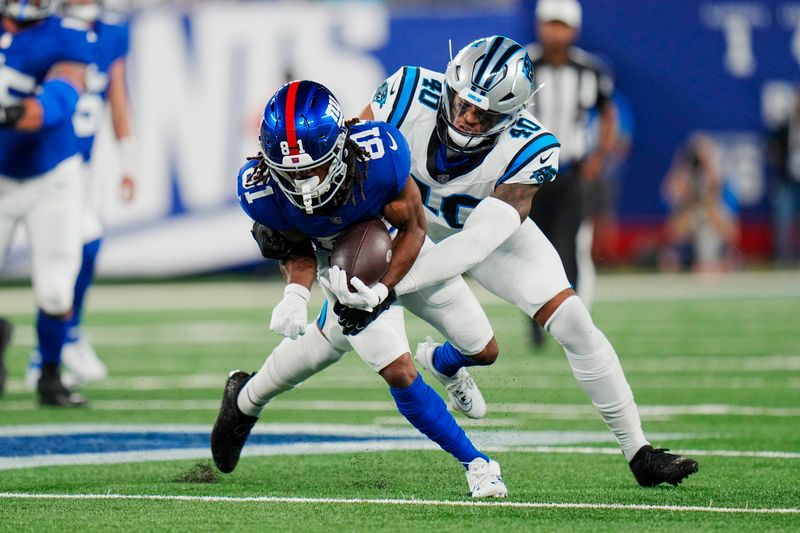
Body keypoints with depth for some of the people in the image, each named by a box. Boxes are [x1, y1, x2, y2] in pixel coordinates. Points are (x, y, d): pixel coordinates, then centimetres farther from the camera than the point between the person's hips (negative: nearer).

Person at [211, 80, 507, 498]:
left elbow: (412, 229, -21)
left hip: (393, 248, 1)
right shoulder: (262, 190, -34)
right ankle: (473, 462, 13)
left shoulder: (380, 158, -40)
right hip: (339, 262, -1)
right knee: (398, 371, -9)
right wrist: (295, 294, -33)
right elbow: (297, 252, -13)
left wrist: (381, 292, -31)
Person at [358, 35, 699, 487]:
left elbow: (478, 241, -39)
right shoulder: (410, 94, -34)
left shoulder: (529, 149, -35)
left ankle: (639, 453, -1)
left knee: (574, 324, -10)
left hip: (489, 225, -1)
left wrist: (389, 285, -45)